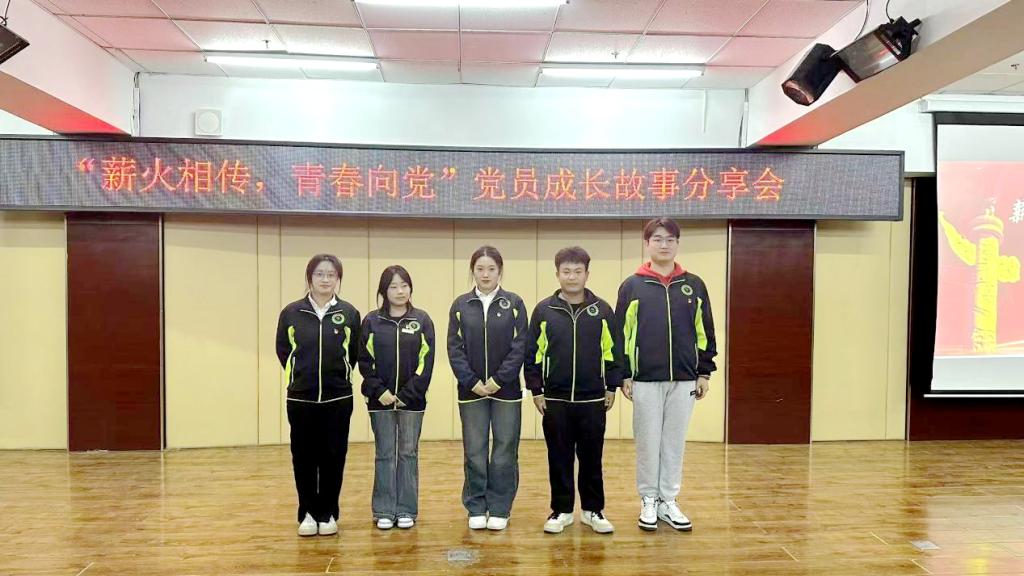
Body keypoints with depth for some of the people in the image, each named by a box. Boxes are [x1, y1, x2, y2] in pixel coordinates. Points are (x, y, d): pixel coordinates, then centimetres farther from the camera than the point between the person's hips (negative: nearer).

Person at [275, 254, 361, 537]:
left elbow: (355, 354, 6)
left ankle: (328, 514, 20)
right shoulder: (291, 312, -3)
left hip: (338, 399, 0)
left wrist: (339, 375, 6)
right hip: (300, 398, 1)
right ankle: (307, 514, 22)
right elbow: (283, 351, 9)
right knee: (304, 458, 8)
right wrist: (300, 375, 10)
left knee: (333, 458, 7)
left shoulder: (349, 313, -3)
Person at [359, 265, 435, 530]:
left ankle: (407, 510, 18)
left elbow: (426, 361, -4)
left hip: (412, 400, 0)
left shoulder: (422, 320, 0)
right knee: (385, 455, 7)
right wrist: (379, 391, -10)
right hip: (381, 400, 0)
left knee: (408, 454, 8)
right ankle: (384, 511, 16)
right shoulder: (372, 321, 1)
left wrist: (408, 394, -10)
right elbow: (364, 361, 0)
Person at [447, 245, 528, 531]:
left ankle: (500, 509, 17)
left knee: (505, 452, 5)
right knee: (475, 452, 7)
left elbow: (520, 346, -5)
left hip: (506, 390, -1)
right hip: (471, 390, 1)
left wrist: (499, 380, -13)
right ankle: (476, 509, 19)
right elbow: (454, 348, 0)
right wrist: (472, 382, -10)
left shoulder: (514, 304, 0)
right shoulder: (460, 305, 4)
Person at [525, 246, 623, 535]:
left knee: (591, 458, 9)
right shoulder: (543, 310, -1)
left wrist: (612, 386, 3)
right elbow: (532, 352, 2)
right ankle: (561, 510, 23)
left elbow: (613, 350, 4)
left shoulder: (602, 310, 0)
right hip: (554, 399, 0)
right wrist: (536, 389, -1)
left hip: (593, 399, 0)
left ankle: (593, 510, 24)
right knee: (559, 458, 9)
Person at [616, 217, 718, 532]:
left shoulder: (694, 285, 5)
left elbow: (704, 332, 9)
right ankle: (649, 501, 20)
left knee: (675, 443, 10)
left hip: (684, 379, 2)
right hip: (645, 379, -2)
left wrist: (704, 372, 6)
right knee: (648, 442, 7)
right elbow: (621, 333, 0)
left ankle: (669, 501, 22)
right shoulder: (632, 286, -1)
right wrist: (623, 375, -3)